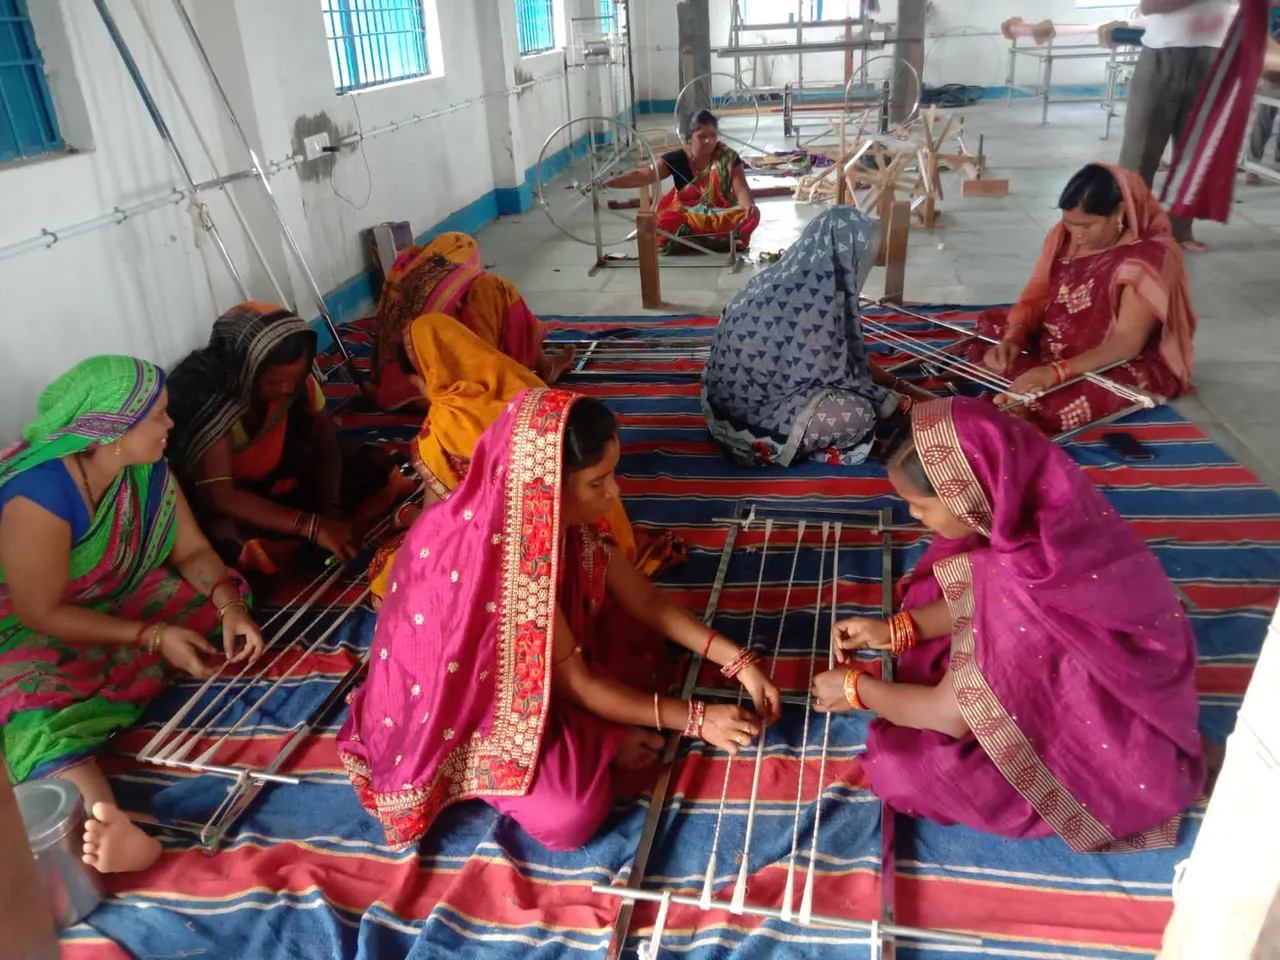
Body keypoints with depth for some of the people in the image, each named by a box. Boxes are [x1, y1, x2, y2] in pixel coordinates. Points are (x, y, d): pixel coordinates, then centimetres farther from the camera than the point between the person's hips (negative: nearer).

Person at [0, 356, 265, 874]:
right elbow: (42, 614, -26)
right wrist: (153, 636, -29)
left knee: (220, 599, -9)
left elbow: (193, 551, -5)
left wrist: (230, 607, -24)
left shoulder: (147, 467, -10)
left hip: (119, 601, 8)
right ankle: (111, 825, -58)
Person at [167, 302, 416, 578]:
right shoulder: (206, 398, -32)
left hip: (287, 481, 6)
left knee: (375, 468, -9)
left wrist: (331, 508, -29)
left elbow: (326, 447, -9)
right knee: (240, 542, -38)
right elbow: (219, 496, -36)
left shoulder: (297, 381, -16)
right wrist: (313, 526, -43)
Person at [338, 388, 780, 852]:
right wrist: (697, 719, -18)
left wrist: (738, 662, -10)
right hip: (451, 712, -8)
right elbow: (576, 684, -24)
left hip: (521, 672, 8)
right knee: (571, 814, -25)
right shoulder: (498, 559, -36)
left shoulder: (550, 514, -14)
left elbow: (643, 597, -3)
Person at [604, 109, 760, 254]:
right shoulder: (676, 159, -5)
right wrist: (607, 182, -24)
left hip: (721, 215, 0)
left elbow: (741, 188, -11)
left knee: (751, 216, -29)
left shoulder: (728, 157, -4)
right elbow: (642, 176, -11)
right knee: (662, 222, -34)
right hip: (686, 216, 0)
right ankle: (724, 239, -21)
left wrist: (750, 206, -34)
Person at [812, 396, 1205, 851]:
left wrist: (856, 689, -6)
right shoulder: (1044, 510, -14)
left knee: (902, 766, -15)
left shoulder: (1024, 583, -36)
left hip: (1119, 760, -8)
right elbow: (981, 602, 6)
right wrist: (896, 629, -1)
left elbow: (952, 715, -22)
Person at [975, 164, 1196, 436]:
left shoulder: (1148, 257, -23)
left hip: (1122, 368, -8)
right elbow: (1035, 297, -2)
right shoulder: (1064, 236, -2)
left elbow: (1127, 344, -29)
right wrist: (1012, 337, -25)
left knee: (1051, 406, -36)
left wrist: (1057, 372, -42)